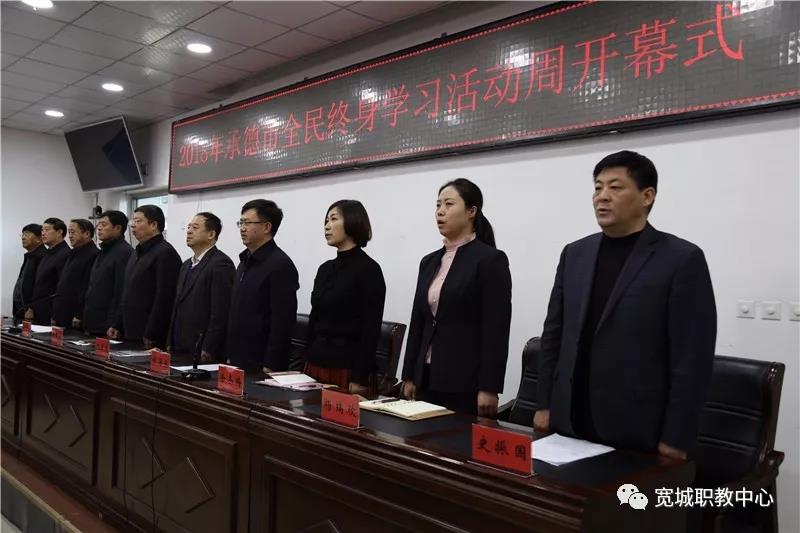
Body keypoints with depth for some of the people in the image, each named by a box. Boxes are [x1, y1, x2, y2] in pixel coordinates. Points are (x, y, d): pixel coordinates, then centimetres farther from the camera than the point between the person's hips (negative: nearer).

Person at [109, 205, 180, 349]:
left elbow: (164, 299, -18)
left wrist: (150, 336, -19)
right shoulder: (137, 253, 17)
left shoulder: (166, 253, -12)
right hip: (130, 335, 8)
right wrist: (118, 326, 15)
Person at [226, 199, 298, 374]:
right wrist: (230, 355, 15)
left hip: (261, 366, -8)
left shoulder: (280, 265, -14)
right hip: (238, 362, 8)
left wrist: (270, 366, -19)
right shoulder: (245, 261, 13)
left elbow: (283, 321, -18)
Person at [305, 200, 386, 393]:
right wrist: (305, 363, 12)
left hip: (347, 367, -7)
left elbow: (371, 329, -15)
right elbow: (314, 320, 15)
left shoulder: (368, 269, -11)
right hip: (316, 363, 7)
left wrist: (360, 379, -17)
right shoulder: (325, 269, 11)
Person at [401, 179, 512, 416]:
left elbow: (496, 331, -13)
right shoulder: (429, 262, 12)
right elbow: (418, 322, 13)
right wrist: (409, 377, 10)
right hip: (428, 379, 6)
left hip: (467, 383, -6)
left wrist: (488, 388, -17)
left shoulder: (491, 259, -8)